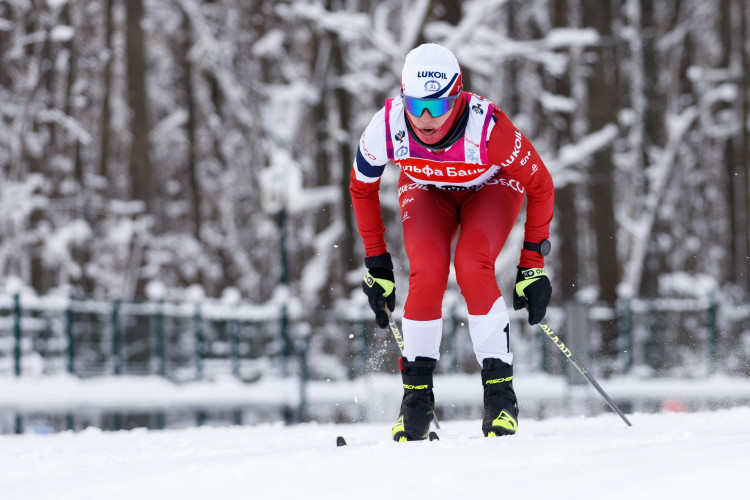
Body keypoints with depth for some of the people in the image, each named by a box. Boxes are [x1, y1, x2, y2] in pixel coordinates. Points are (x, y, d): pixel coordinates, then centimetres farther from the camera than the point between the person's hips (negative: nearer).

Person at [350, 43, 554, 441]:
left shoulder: (488, 127, -38)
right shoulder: (386, 126, -31)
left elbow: (539, 185, -21)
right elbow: (362, 187, -9)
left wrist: (532, 264, -19)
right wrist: (376, 263, -6)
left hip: (491, 185, -2)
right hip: (426, 189, 2)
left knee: (472, 268, -29)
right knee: (427, 272, -25)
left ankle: (500, 390, -18)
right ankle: (416, 394, -11)